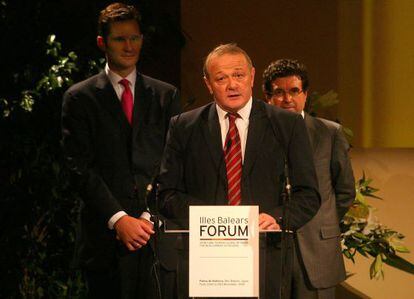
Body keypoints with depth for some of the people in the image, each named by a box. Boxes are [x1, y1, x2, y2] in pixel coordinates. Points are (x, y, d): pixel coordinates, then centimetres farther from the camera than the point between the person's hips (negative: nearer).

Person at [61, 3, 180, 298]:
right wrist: (118, 219, -11)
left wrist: (150, 216, -6)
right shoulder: (80, 97, 6)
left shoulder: (166, 96, 13)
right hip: (105, 237, -1)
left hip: (157, 234, 2)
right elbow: (81, 168, -2)